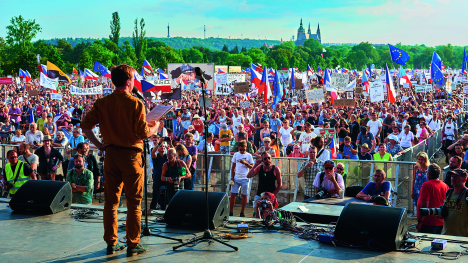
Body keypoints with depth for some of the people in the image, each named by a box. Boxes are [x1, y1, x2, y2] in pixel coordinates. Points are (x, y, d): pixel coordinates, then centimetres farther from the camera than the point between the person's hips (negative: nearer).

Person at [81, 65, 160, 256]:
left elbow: (85, 126, -1)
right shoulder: (135, 103, -12)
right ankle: (133, 244, 10)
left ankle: (111, 243, 17)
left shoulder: (102, 103, 2)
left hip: (110, 154, 5)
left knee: (111, 200, 12)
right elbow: (143, 133, -15)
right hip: (131, 154, -4)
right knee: (134, 201, 5)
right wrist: (154, 127, 4)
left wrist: (98, 144, 6)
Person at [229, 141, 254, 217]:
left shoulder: (249, 155, 2)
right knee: (233, 194, -2)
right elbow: (233, 167, 12)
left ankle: (242, 213, 11)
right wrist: (232, 177, 5)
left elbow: (252, 167, 3)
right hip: (236, 178, 2)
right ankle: (230, 212, 5)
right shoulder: (236, 155, 8)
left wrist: (246, 163, -14)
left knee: (244, 195, 2)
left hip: (244, 179, -2)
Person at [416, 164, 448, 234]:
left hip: (428, 223, -7)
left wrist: (419, 222, -14)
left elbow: (424, 205, -18)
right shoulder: (445, 186, 7)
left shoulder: (427, 185, -13)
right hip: (441, 223, 7)